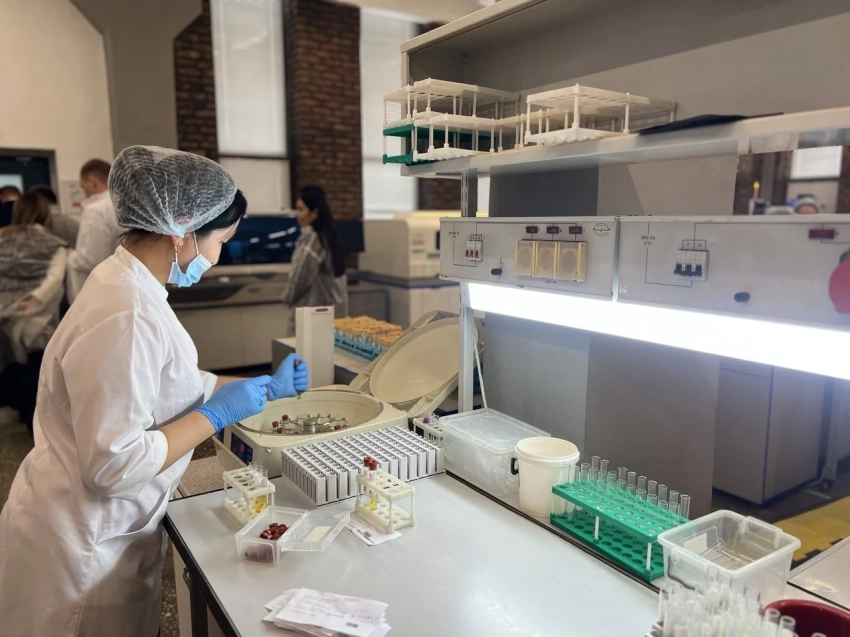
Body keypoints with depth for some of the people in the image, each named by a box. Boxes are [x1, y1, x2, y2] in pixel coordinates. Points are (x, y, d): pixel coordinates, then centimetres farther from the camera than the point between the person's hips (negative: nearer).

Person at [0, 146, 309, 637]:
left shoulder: (130, 285, 1)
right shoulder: (125, 317, -30)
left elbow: (174, 384, 13)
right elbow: (114, 465, -29)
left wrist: (265, 387, 15)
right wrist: (217, 415, -20)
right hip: (84, 547, -9)